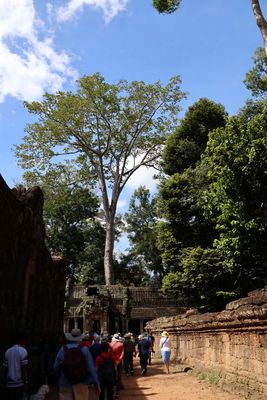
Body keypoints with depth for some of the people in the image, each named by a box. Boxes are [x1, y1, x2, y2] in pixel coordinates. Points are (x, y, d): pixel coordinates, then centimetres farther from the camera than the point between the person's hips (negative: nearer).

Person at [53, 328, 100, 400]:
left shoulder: (63, 350, -8)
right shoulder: (84, 349, -11)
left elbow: (56, 367, 0)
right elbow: (91, 368, -10)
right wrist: (96, 383, -1)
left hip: (66, 386, 1)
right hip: (82, 385, 0)